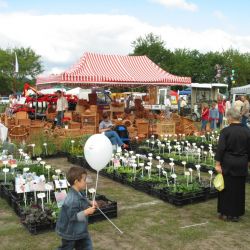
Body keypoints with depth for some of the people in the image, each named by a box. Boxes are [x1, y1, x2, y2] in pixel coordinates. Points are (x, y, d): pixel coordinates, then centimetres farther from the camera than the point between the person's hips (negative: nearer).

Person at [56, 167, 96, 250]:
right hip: (70, 232, -9)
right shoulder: (72, 199, -32)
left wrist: (90, 203, -1)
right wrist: (87, 212, -32)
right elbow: (73, 216, -32)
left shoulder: (80, 193, -2)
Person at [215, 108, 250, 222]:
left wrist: (218, 164, -10)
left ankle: (225, 213, 16)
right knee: (239, 189, 12)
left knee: (226, 188, 9)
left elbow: (220, 148, -14)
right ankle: (235, 214, 20)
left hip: (228, 163, -3)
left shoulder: (225, 131, -12)